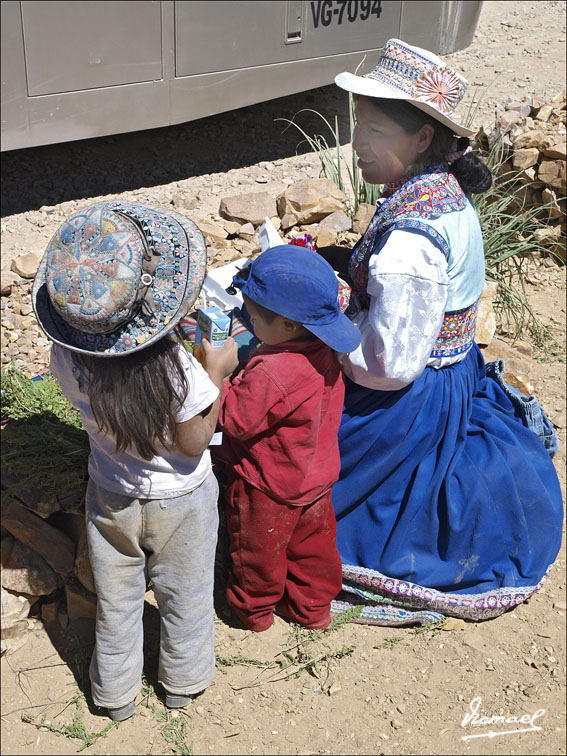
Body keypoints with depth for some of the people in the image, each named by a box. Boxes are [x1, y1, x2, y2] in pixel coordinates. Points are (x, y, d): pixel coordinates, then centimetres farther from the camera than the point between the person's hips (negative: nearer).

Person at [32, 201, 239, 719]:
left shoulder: (67, 356, -20)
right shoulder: (174, 366, -34)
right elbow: (192, 444, -20)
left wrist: (169, 342, 0)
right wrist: (218, 372, -13)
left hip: (111, 496, 3)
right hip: (179, 502, -3)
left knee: (116, 600, 24)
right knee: (184, 598, 23)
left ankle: (117, 695, 47)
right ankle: (183, 684, 47)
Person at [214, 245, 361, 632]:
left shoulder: (269, 374, -36)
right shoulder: (323, 351, -9)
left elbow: (235, 419, -26)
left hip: (269, 486, -7)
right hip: (315, 478, 8)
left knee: (258, 549, 19)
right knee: (312, 542, 25)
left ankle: (253, 609, 42)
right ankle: (313, 606, 45)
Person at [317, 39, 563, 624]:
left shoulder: (409, 237, -34)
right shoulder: (446, 191, -3)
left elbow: (389, 363, -29)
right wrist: (345, 262, 1)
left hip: (405, 404, -8)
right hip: (454, 373, 9)